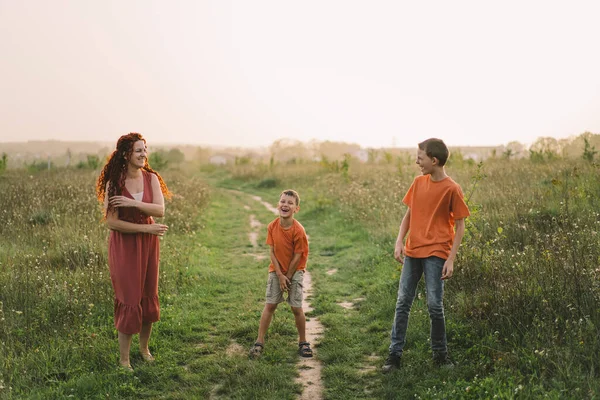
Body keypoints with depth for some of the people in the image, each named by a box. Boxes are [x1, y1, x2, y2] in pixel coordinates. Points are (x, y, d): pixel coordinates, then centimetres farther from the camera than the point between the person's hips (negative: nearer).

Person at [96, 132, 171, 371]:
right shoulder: (114, 183, -13)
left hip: (148, 244, 4)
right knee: (128, 300, 0)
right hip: (123, 245, -4)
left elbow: (160, 210, -12)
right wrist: (147, 228, -18)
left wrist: (133, 203, -26)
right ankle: (123, 359, 14)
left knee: (149, 296, 13)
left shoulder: (151, 178, -2)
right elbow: (112, 222, -17)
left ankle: (144, 348, 33)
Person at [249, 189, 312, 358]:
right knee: (269, 305, 2)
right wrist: (280, 275, -11)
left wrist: (288, 277, -10)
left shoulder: (298, 230, -21)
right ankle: (259, 341, 9)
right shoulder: (272, 226, -10)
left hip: (295, 271, -3)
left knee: (296, 308, -1)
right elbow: (271, 251, -7)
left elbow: (297, 256, -15)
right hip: (276, 271, 3)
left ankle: (303, 342, 16)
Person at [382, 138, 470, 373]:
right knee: (402, 303, 5)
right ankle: (394, 354, 12)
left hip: (436, 254, -5)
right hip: (412, 252, 5)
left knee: (434, 305, -2)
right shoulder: (418, 182, 7)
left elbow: (460, 226, -6)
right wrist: (399, 241, 0)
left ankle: (440, 354, 17)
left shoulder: (451, 189, -9)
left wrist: (451, 259, -12)